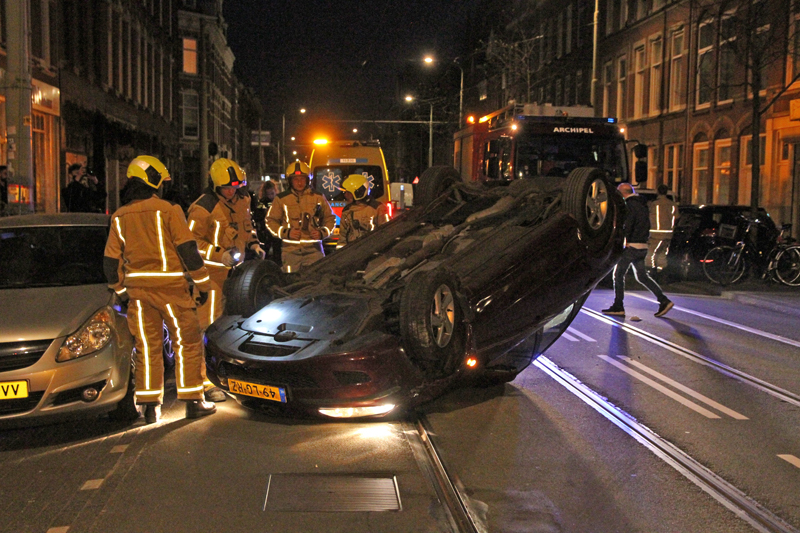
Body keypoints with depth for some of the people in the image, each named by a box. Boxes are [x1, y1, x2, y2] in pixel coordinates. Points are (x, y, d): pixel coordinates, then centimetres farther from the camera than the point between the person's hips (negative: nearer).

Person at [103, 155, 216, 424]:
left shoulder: (119, 217, 8)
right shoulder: (167, 210, -7)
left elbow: (111, 260, 10)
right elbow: (187, 249, -9)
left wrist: (121, 290, 22)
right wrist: (202, 283, -2)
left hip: (138, 288, 4)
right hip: (170, 285, -4)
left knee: (147, 346, 10)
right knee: (187, 342, 6)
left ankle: (150, 406, 12)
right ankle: (193, 401, 7)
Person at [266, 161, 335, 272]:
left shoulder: (318, 198, 10)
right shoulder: (281, 199, 6)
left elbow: (330, 218, 18)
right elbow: (270, 221, 10)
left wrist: (322, 233, -1)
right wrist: (286, 232, -6)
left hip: (314, 250, 1)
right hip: (291, 250, -1)